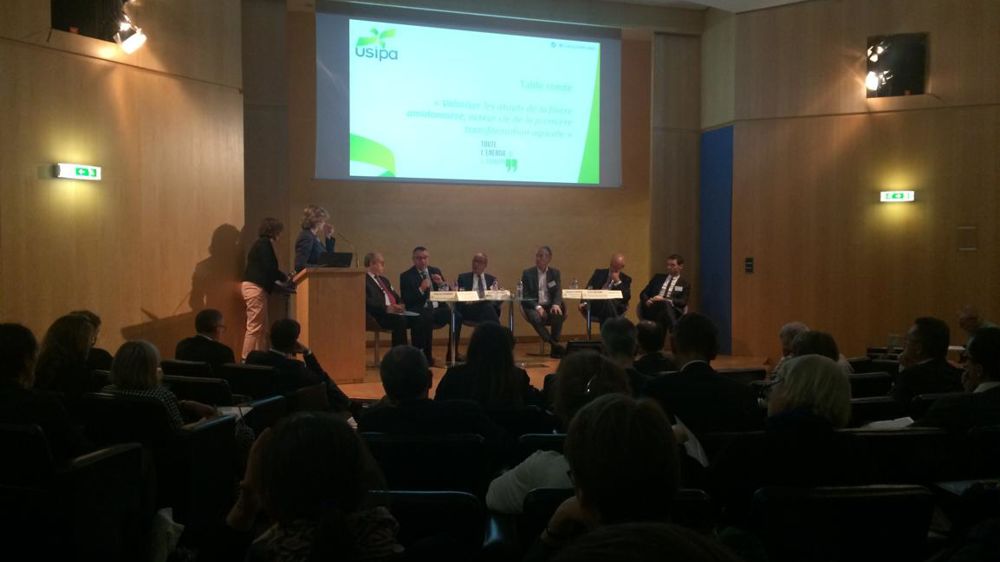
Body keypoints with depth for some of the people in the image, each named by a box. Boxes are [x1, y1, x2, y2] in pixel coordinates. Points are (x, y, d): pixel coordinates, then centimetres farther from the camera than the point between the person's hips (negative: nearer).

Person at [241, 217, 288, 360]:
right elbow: (269, 268, -14)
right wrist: (285, 278, -1)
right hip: (256, 288, -10)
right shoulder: (265, 243, -8)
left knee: (261, 327, 7)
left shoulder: (262, 243, 21)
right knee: (255, 327, -10)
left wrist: (281, 278, 17)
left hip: (255, 287, 10)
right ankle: (245, 360, -11)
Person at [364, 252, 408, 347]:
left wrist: (400, 305, 2)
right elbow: (367, 302, -15)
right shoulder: (364, 280, -1)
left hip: (394, 312, 8)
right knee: (400, 320, -34)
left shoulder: (384, 280, 29)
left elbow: (397, 297, 26)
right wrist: (386, 308, -23)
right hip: (379, 316, -8)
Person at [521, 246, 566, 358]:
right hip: (533, 306, -1)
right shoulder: (528, 273, 6)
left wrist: (556, 304, -21)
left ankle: (554, 347, -21)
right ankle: (555, 345, -27)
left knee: (559, 315, -32)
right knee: (536, 318, -36)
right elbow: (525, 295, -2)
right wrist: (537, 307, -19)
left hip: (550, 306, 2)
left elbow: (558, 292, 3)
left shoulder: (555, 273, 12)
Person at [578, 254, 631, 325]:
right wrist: (584, 303, -9)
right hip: (595, 306, 0)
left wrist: (618, 282, -6)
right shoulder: (599, 273, 19)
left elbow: (626, 297, 1)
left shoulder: (626, 279, 16)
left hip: (615, 308, 0)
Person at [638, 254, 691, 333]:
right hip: (652, 308, 2)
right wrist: (647, 301, -5)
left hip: (671, 310, -2)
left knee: (665, 304, -38)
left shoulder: (685, 283, 16)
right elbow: (643, 293, 20)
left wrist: (664, 300, -14)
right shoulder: (658, 277, 25)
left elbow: (683, 302, 0)